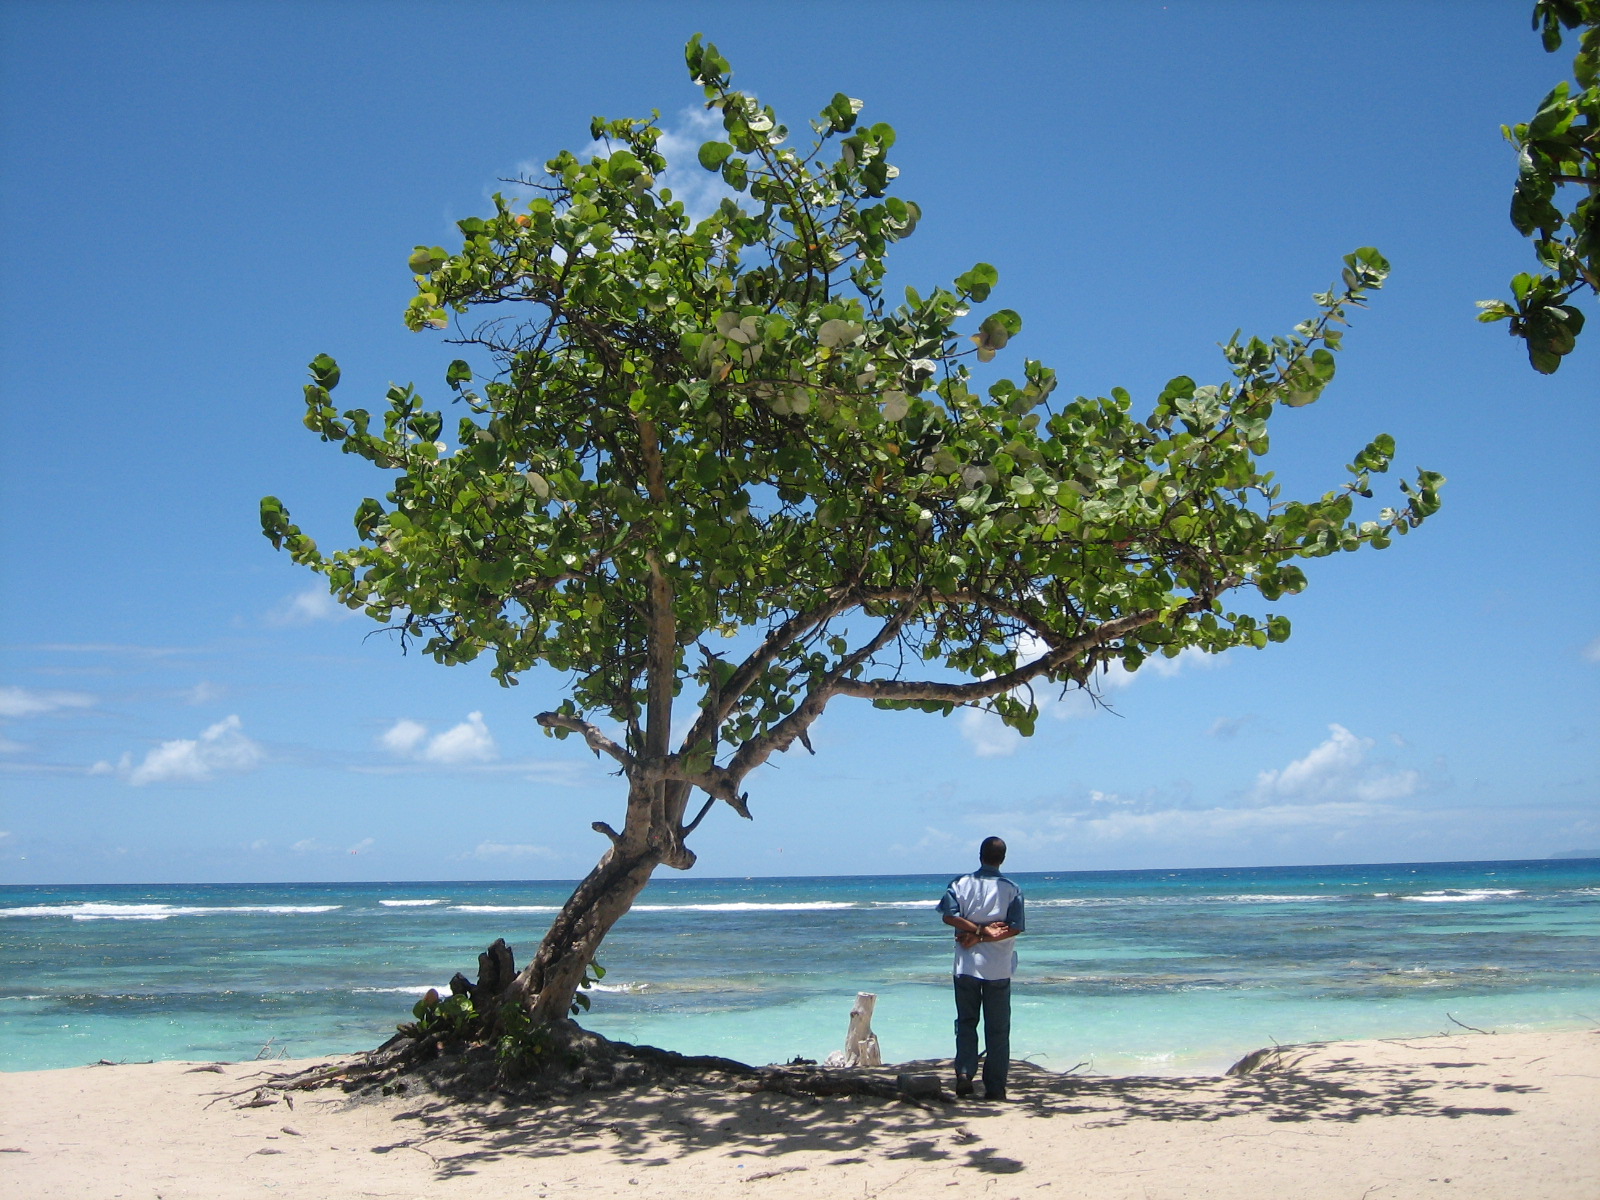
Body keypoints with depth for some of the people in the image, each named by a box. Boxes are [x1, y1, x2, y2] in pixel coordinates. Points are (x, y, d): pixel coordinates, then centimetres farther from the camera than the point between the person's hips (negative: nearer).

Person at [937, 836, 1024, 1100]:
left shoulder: (960, 885, 0)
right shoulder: (1012, 890, -2)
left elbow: (950, 916, -13)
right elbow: (1014, 928, -11)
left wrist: (979, 930, -12)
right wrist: (982, 937, -9)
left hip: (966, 966, 1)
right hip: (999, 969, -1)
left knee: (966, 1022, 13)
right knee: (997, 1029, 7)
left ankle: (964, 1073, -4)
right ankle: (995, 1087, 6)